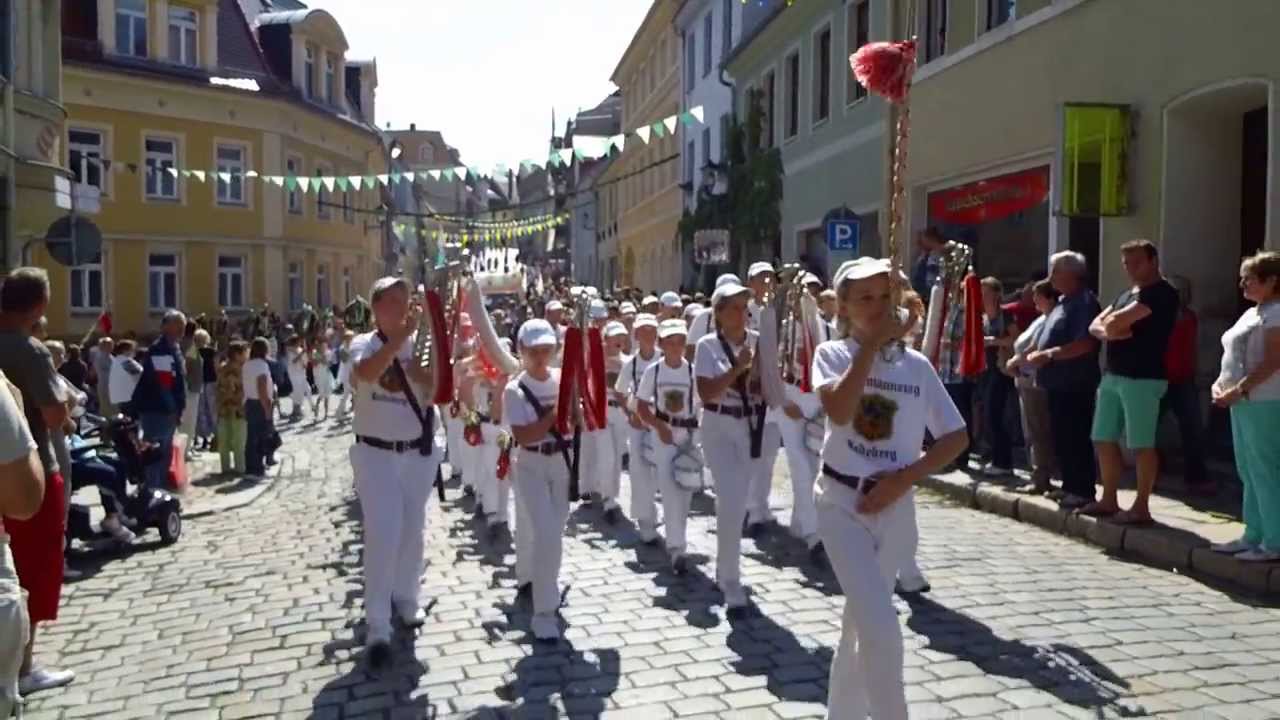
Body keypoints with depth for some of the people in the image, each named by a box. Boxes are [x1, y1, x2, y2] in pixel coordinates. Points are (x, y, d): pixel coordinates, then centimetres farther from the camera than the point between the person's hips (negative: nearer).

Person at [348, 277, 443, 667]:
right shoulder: (364, 344, -7)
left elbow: (435, 396, -2)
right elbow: (366, 373, -31)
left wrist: (424, 377, -22)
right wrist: (402, 335, -38)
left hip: (418, 452, 4)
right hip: (376, 453, -4)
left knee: (412, 531, 15)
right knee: (383, 535, -8)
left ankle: (405, 599, 36)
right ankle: (377, 626, 0)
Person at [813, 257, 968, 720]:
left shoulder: (916, 365, 2)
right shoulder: (832, 353, -4)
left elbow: (957, 437, 3)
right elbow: (839, 411, -24)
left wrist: (903, 478, -8)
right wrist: (872, 344, -19)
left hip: (895, 506, 3)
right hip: (842, 502, -3)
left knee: (860, 624, 18)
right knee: (882, 628, -16)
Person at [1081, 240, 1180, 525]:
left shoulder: (1161, 293, -9)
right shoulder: (1126, 294, 20)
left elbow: (1117, 321, -19)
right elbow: (1095, 326, 13)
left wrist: (1110, 323, 4)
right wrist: (1110, 331, -9)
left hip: (1143, 378, -9)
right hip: (1113, 375, 9)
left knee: (1141, 444, -4)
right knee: (1104, 439, 11)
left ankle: (1141, 507, 2)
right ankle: (1109, 500, 20)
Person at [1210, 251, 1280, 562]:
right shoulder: (1251, 313, 19)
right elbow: (1233, 356, 22)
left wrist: (1239, 390, -21)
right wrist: (1221, 383, 6)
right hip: (1244, 404, 10)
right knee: (1249, 473, 13)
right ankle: (1253, 536, 21)